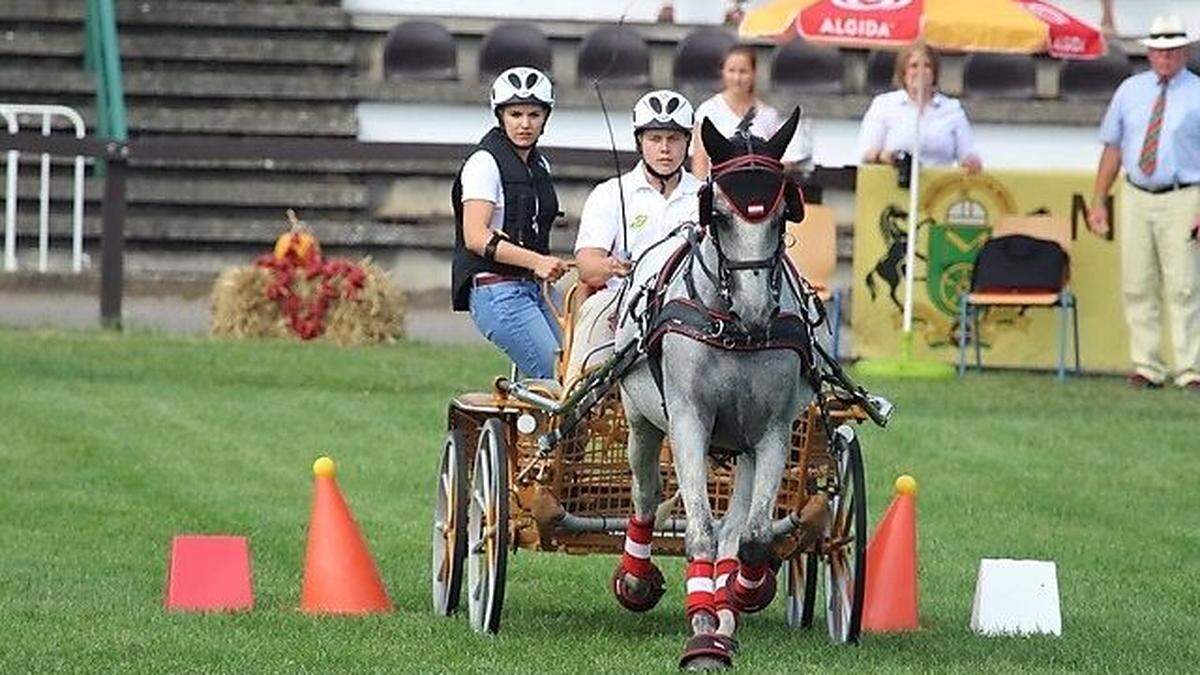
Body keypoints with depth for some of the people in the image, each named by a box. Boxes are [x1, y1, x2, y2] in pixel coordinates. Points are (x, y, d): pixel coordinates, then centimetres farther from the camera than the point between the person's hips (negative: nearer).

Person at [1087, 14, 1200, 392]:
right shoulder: (1130, 91, 11)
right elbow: (1113, 147, 13)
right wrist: (1099, 201, 8)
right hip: (1136, 198, 4)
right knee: (1138, 287, 4)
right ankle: (1146, 368, 10)